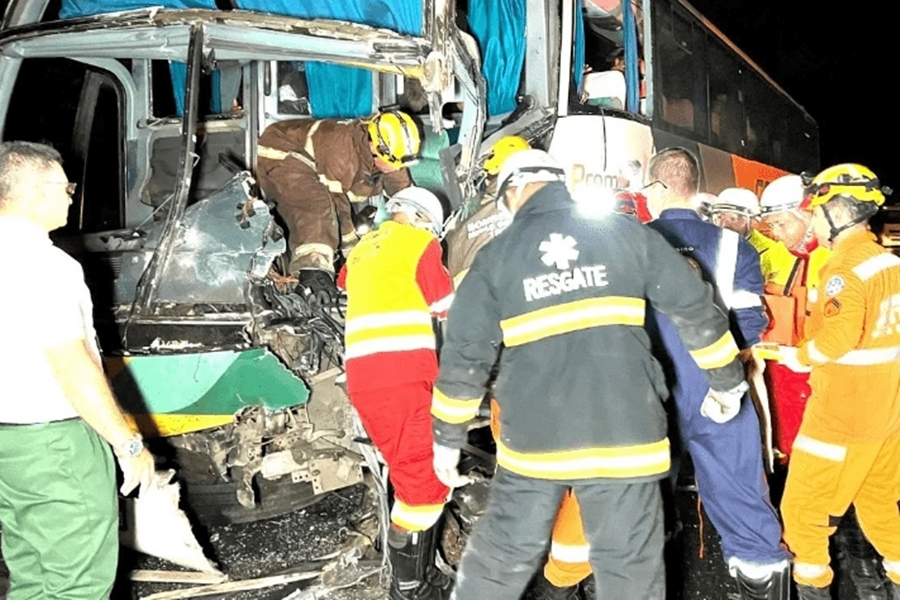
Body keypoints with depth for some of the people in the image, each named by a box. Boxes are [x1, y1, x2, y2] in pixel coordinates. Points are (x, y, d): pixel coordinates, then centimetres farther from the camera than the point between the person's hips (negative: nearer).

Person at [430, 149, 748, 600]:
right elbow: (694, 309, 9)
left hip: (534, 437, 0)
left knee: (500, 560, 15)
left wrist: (448, 436, 14)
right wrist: (727, 379, 23)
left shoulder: (496, 255, 4)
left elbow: (464, 354, 4)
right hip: (625, 431, 0)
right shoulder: (626, 232, 6)